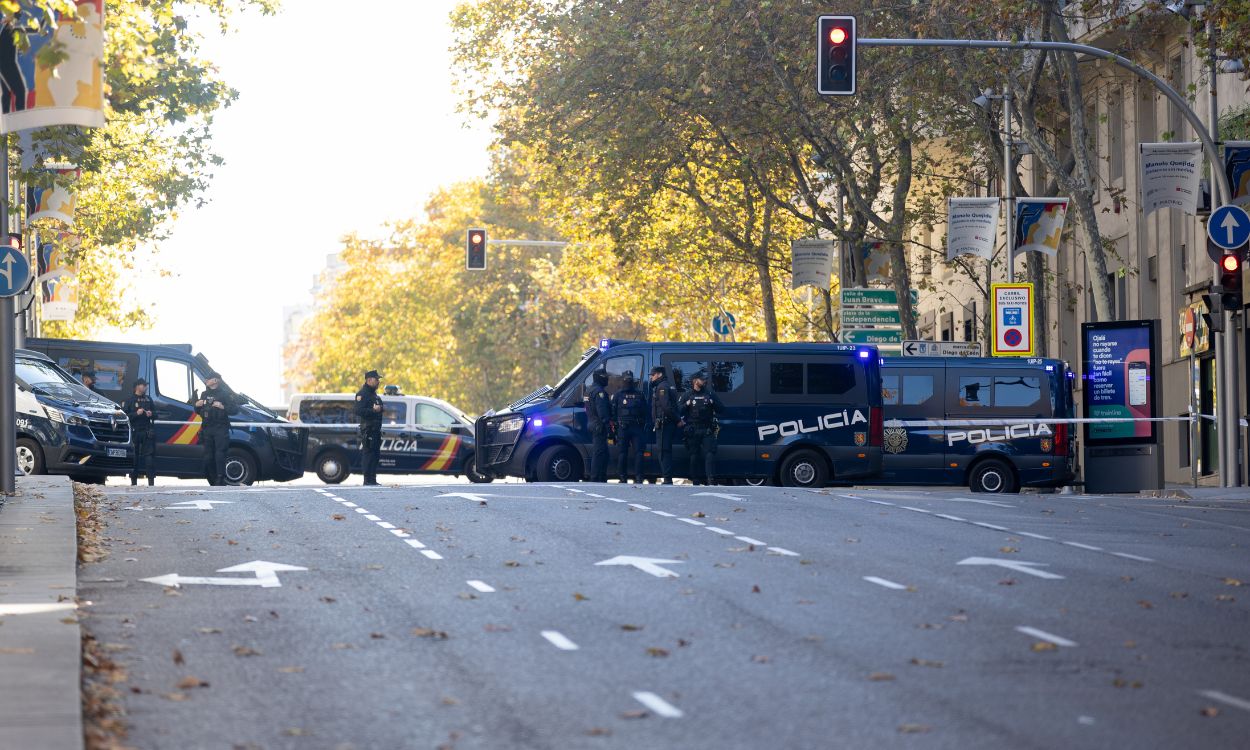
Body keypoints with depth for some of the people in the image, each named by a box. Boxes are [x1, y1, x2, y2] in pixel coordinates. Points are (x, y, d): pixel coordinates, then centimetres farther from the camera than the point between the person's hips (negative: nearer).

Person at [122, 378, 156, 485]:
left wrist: (151, 414, -1)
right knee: (134, 456, 0)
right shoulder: (130, 400, 4)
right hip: (134, 431, -3)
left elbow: (155, 414, 22)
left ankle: (151, 481, -11)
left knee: (149, 455, -8)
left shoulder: (148, 399, 17)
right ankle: (134, 481, 6)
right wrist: (136, 414, -15)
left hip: (147, 431, 3)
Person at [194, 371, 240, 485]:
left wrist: (223, 407, -23)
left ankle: (220, 479, -19)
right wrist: (197, 406, 6)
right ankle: (213, 481, 12)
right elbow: (198, 412, 28)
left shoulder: (225, 394, -1)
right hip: (207, 428, 7)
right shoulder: (204, 395, 21)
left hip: (220, 429, -7)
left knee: (220, 454, -17)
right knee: (208, 456, 4)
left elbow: (235, 409, -8)